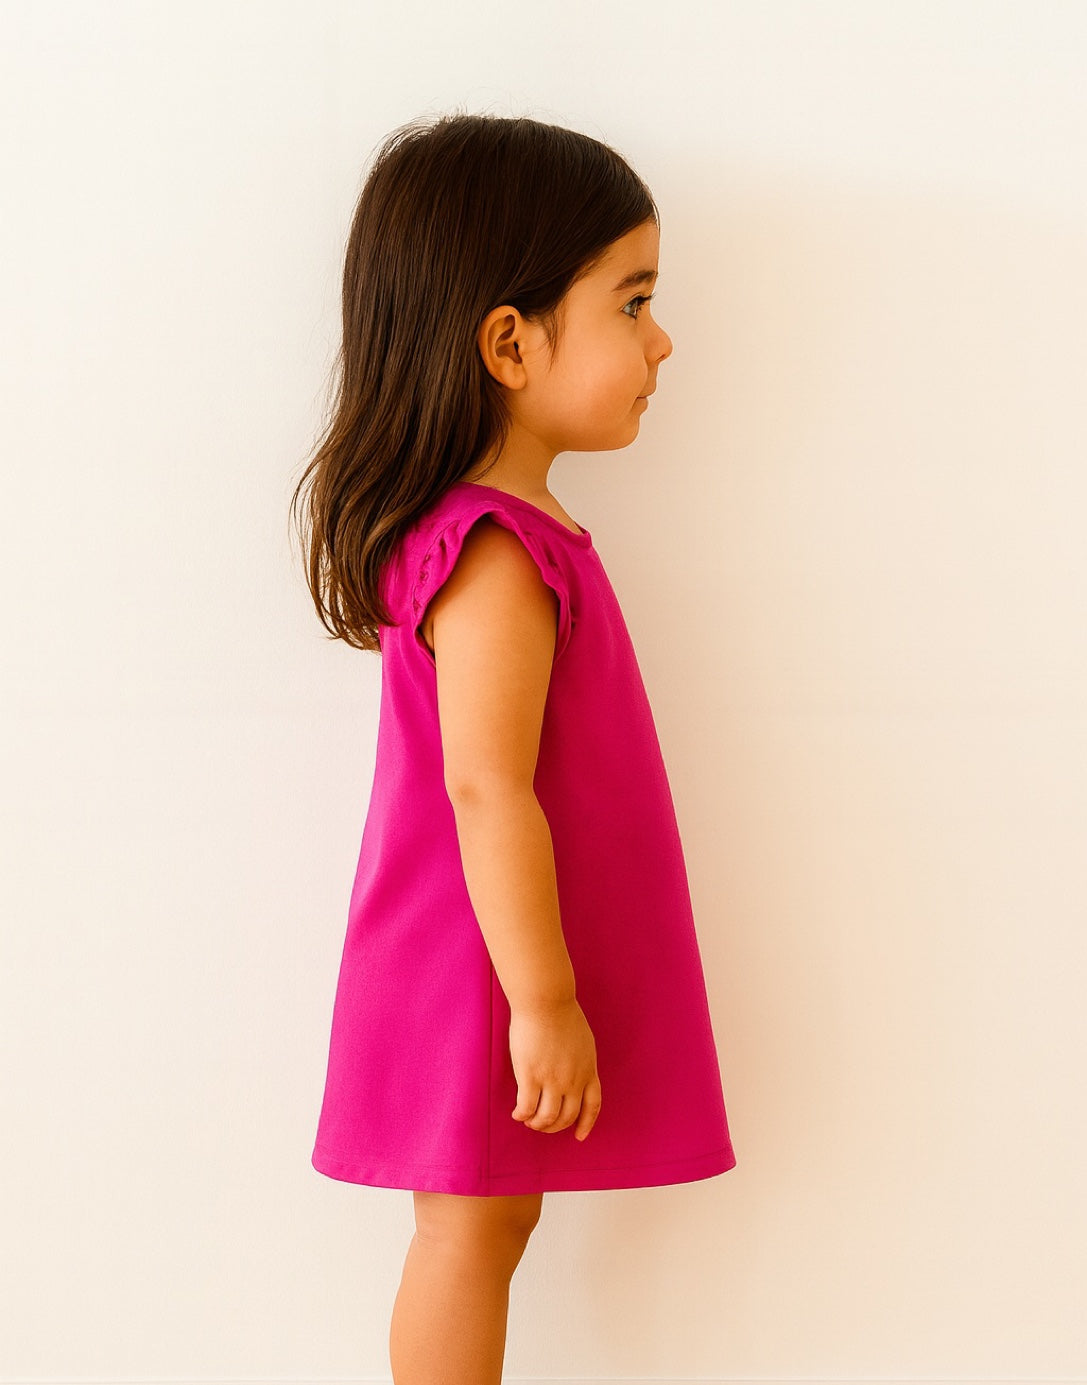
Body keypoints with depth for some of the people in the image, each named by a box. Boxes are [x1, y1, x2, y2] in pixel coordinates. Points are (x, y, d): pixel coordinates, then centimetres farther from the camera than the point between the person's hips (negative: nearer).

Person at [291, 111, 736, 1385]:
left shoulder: (506, 527, 8)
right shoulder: (499, 560, -24)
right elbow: (487, 790, -27)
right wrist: (543, 999, -23)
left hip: (493, 970, 9)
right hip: (486, 977, -9)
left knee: (488, 1224, 18)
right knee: (471, 1232, 4)